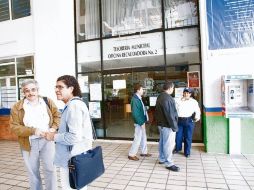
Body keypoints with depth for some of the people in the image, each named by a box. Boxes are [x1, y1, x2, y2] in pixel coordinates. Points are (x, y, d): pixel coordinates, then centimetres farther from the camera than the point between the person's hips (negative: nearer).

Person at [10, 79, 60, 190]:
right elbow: (14, 127, -6)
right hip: (29, 143, 1)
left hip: (47, 140, 0)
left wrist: (54, 128, -9)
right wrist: (32, 130, -19)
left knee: (49, 169, 5)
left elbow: (57, 115, 9)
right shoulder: (17, 107, -2)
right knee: (33, 172, 16)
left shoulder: (48, 102, 2)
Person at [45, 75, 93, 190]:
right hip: (75, 157, 10)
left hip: (73, 160, -10)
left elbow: (74, 137, -28)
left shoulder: (73, 105, -22)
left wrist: (54, 137, -15)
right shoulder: (74, 104, 12)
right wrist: (58, 133, 11)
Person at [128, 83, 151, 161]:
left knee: (143, 138, 19)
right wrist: (141, 123, -21)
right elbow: (135, 113, -24)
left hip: (142, 121, 10)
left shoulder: (138, 98, 9)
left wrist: (143, 122, 10)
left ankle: (144, 152, 34)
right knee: (137, 139, 0)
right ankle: (131, 154, 13)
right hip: (139, 123, -10)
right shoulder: (135, 99, -21)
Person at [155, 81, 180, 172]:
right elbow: (169, 114, -24)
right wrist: (174, 126, -18)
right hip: (167, 125, -10)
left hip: (161, 123, 10)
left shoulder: (160, 97, 11)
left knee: (162, 142, 19)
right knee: (169, 144, -1)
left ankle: (162, 159, 31)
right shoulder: (167, 98, -22)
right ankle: (169, 163, 8)